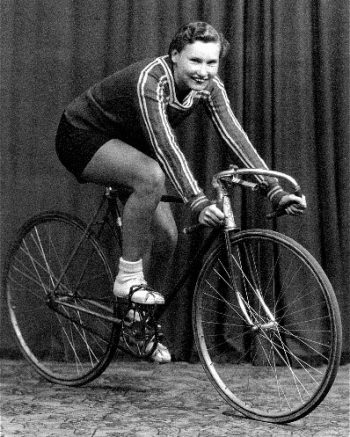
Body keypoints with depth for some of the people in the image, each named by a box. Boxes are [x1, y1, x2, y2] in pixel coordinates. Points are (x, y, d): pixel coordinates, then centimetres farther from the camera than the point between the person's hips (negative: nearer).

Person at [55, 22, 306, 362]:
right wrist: (197, 202, -53)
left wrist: (276, 191, -28)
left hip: (123, 144, 7)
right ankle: (129, 276, -20)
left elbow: (235, 136, -19)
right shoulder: (150, 80, -33)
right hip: (81, 136, -7)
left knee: (166, 235, -3)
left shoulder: (209, 87, -12)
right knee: (152, 176, -36)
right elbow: (164, 144, -43)